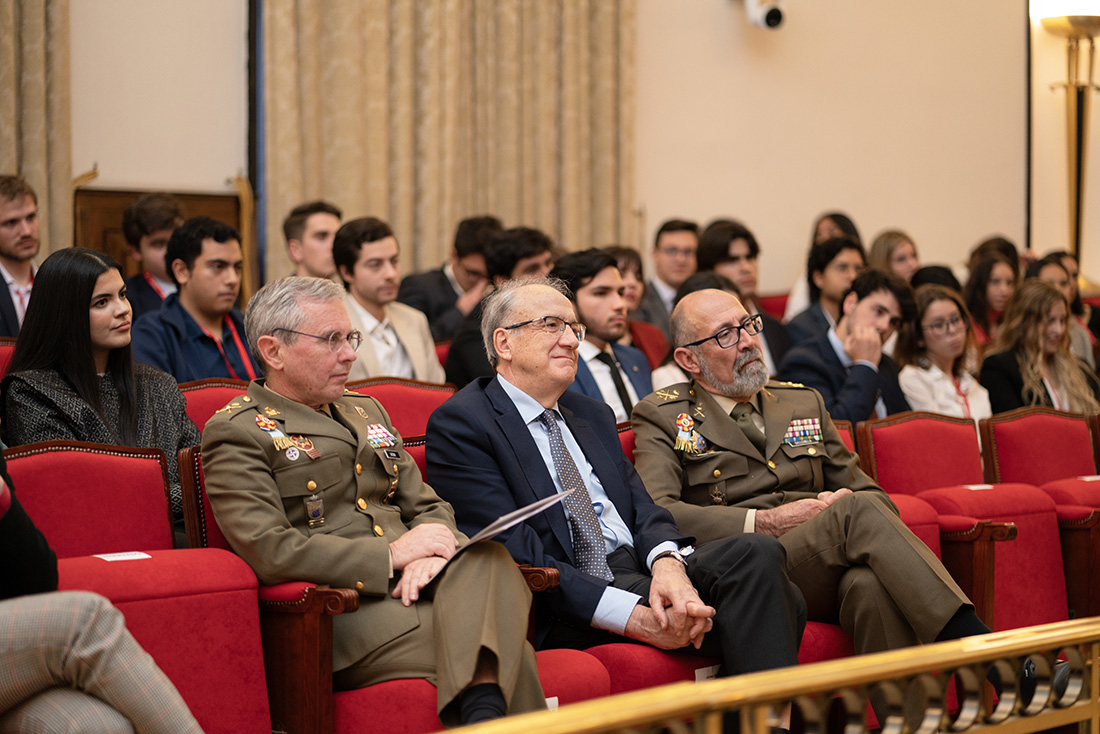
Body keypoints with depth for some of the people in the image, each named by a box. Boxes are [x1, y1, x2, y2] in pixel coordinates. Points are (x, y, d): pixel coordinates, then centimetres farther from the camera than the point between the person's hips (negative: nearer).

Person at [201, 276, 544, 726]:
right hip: (336, 616, -6)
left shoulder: (366, 412, 26)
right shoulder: (236, 433, 2)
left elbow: (427, 506, 22)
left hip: (404, 588, 6)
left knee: (487, 559, -33)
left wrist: (428, 552, -4)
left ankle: (483, 706, -48)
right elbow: (269, 552, -11)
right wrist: (391, 555, -12)